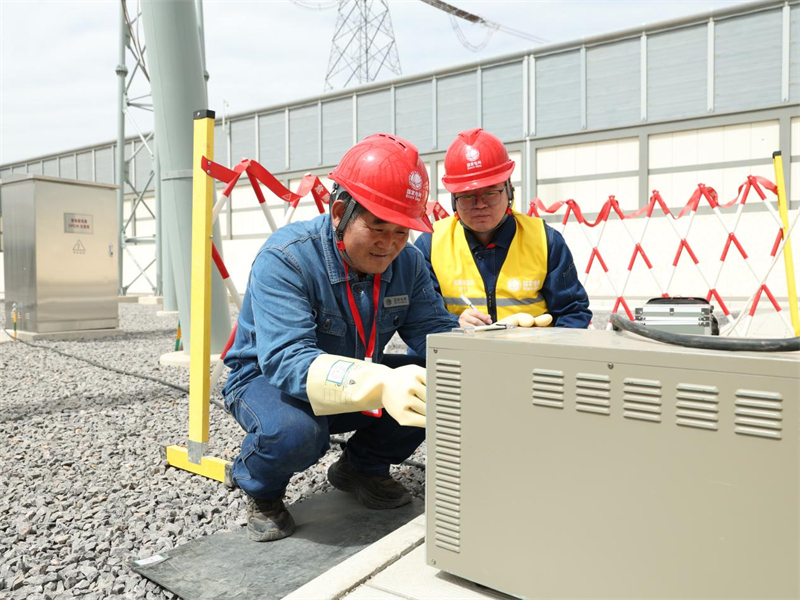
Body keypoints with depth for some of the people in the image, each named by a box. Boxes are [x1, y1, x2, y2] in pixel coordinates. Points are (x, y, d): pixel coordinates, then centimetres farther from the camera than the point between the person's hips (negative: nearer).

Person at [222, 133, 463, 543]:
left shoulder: (407, 262, -9)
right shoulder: (284, 259, -29)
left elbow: (435, 331, -13)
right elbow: (286, 360, -40)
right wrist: (379, 385, -56)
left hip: (363, 383, 5)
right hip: (265, 378, -5)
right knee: (295, 431, -38)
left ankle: (363, 466, 11)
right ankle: (260, 489, 0)